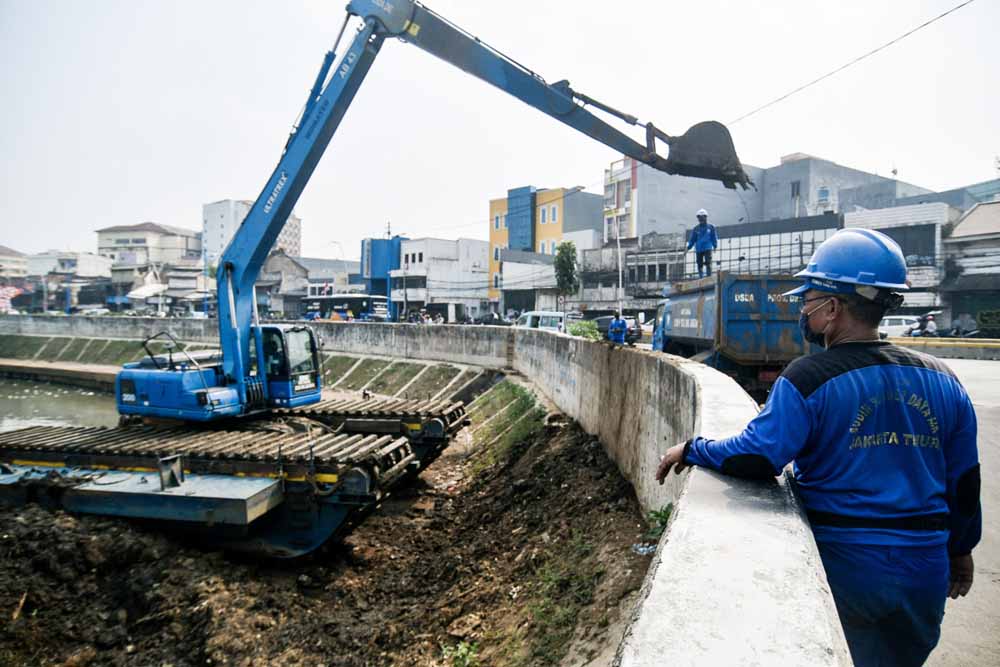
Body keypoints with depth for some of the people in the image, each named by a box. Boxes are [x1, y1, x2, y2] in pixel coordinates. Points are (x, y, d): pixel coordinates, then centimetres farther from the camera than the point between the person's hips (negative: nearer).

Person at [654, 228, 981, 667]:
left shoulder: (809, 379, -19)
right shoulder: (943, 381, -1)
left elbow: (755, 458, -24)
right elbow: (964, 480, 7)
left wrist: (691, 450, -9)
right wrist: (960, 549, 21)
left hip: (843, 567, -5)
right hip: (924, 572, 5)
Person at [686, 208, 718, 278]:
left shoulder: (711, 227, 5)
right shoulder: (696, 229, 7)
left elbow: (714, 238, 9)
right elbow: (692, 239, 8)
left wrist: (715, 245, -2)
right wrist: (688, 247, -2)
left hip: (707, 248, -2)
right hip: (698, 249, 2)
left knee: (708, 263, -13)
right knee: (700, 264, 4)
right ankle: (701, 277, 13)